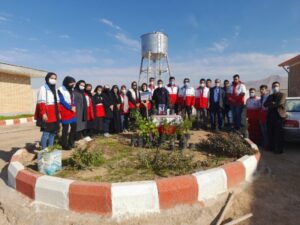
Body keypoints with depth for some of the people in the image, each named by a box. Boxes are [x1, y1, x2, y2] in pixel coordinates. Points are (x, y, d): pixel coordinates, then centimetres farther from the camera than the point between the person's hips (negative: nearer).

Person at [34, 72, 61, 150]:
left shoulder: (54, 89, 19)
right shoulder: (43, 88, -6)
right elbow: (41, 102, -14)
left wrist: (58, 112, 15)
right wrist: (43, 113, -21)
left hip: (55, 115, 8)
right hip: (47, 115, -8)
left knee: (53, 132, 10)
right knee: (46, 132, -6)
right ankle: (44, 149, 3)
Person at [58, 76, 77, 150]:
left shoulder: (71, 90, 18)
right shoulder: (61, 90, -6)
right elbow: (62, 101, -13)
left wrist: (74, 106, -5)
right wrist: (70, 108, -15)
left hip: (72, 111, 8)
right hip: (65, 111, -8)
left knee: (74, 127, 10)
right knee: (65, 128, -4)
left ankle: (71, 143, 23)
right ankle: (64, 145, 5)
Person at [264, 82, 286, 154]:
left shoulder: (282, 95, 3)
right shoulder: (270, 96, 20)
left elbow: (280, 104, -14)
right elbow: (265, 104, 5)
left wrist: (270, 105, -2)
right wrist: (272, 103, -11)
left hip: (279, 116, -5)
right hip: (270, 117, 5)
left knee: (278, 134, -4)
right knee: (270, 133, 6)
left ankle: (279, 149, 1)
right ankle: (271, 147, 16)